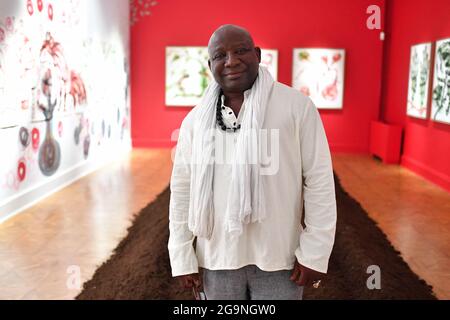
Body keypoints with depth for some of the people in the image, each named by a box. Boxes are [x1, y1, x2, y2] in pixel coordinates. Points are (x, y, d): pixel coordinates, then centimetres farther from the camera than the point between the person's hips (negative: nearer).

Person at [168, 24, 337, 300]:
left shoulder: (297, 106, -9)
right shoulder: (195, 119, 0)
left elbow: (319, 180, -7)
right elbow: (182, 189, 4)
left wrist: (315, 253, -8)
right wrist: (182, 258, 3)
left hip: (279, 257, -2)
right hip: (217, 257, 3)